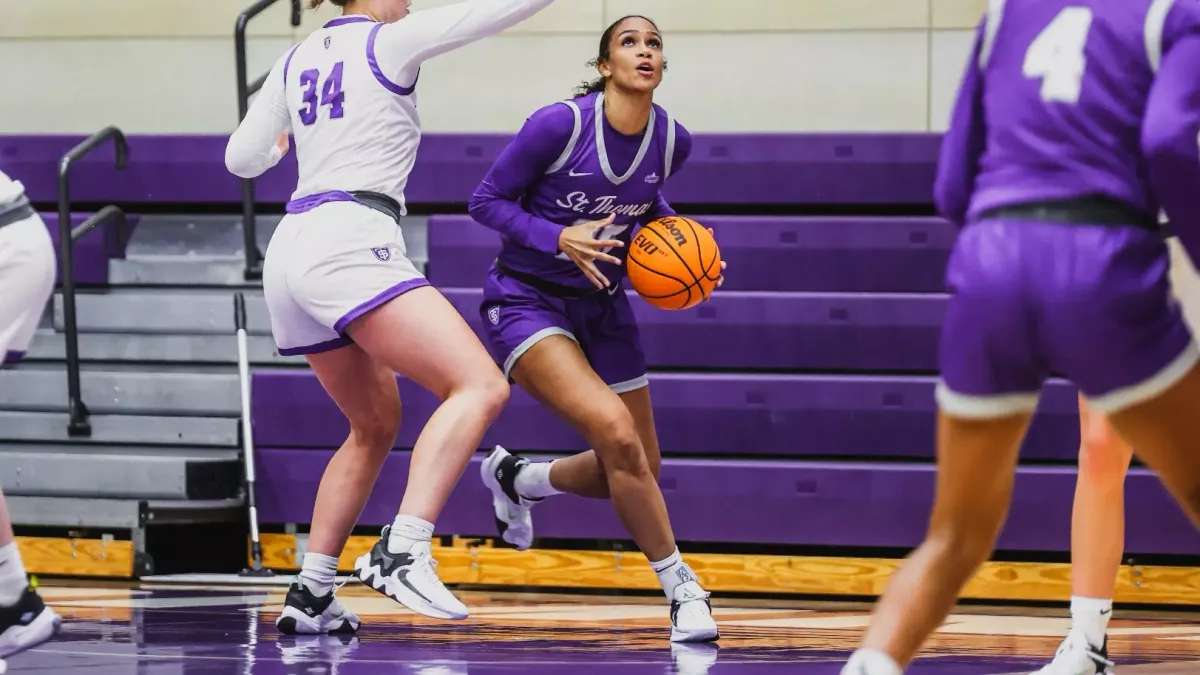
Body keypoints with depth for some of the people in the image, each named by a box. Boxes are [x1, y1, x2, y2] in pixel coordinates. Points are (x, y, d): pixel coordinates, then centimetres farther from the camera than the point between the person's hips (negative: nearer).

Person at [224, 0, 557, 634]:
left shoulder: (297, 60, 18)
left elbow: (241, 159, 24)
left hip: (289, 257, 9)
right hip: (349, 247, -9)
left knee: (376, 425, 23)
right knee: (480, 386, -17)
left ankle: (309, 594, 16)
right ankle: (403, 552, -33)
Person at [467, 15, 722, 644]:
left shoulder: (671, 140, -5)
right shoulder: (559, 124, -21)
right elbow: (487, 200, -12)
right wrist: (559, 238, -26)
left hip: (601, 306, 6)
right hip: (526, 301, -6)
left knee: (634, 470, 9)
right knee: (616, 431, -27)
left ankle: (515, 477, 38)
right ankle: (681, 588, -13)